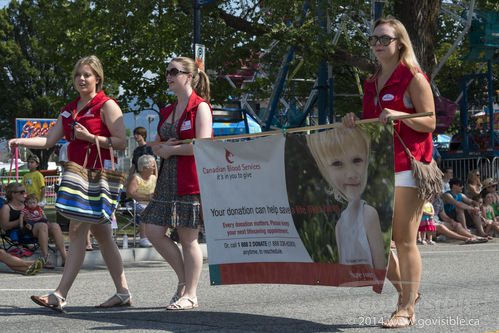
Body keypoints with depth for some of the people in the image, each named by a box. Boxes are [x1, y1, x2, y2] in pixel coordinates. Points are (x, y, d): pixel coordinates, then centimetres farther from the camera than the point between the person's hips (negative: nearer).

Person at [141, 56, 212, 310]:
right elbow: (156, 146, 23)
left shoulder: (200, 107, -5)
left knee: (188, 237, -4)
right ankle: (183, 280, 17)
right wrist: (161, 149, -1)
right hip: (168, 178, 8)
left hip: (191, 179, -8)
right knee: (153, 230, 1)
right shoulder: (168, 111, 18)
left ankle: (190, 294, 6)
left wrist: (170, 150, -8)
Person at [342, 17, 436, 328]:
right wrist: (355, 122, 3)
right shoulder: (372, 83, 17)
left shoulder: (414, 77, -4)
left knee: (405, 241, -5)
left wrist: (400, 115, -23)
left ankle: (407, 309, 1)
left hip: (408, 166, -7)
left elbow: (429, 121, -7)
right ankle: (406, 293, 23)